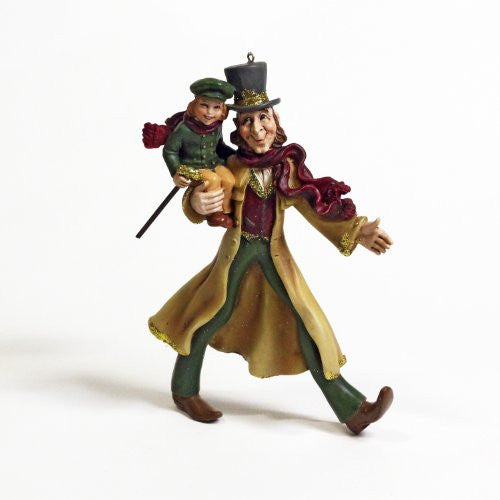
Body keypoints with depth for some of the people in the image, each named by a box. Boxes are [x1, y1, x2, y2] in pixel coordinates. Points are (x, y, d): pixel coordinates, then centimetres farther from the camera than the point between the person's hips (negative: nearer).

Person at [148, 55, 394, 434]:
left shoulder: (289, 165, -1)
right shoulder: (231, 166, -8)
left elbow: (315, 210, 1)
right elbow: (197, 207, -7)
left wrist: (356, 233, -10)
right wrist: (197, 202, -31)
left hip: (275, 252, 2)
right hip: (237, 248, -2)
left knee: (307, 320, 0)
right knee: (212, 315, 4)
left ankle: (351, 407, 3)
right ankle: (185, 390, 29)